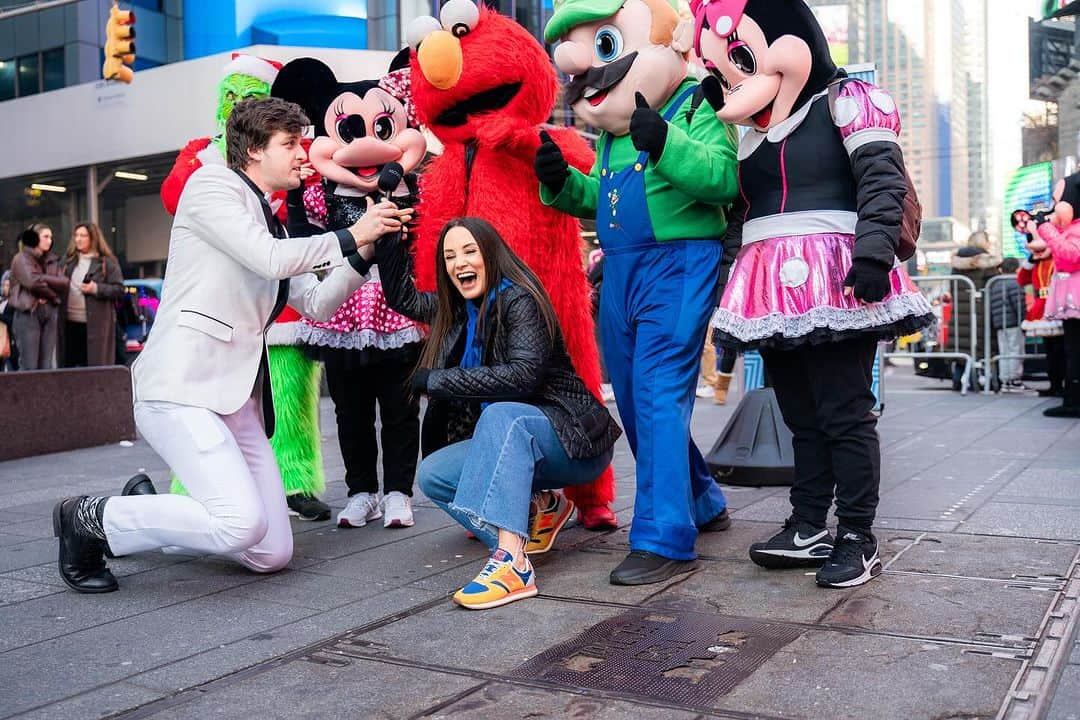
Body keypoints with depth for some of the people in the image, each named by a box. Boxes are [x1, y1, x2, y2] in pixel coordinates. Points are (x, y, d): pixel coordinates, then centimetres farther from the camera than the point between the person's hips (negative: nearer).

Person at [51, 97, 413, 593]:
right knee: (242, 523, -25)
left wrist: (364, 254, 7)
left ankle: (146, 509, 24)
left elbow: (317, 304, 18)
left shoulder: (273, 227, 24)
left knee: (273, 554, 1)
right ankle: (90, 517, -1)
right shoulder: (211, 184, 0)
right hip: (182, 385, -8)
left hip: (240, 398, 8)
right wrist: (350, 237, -4)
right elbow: (271, 259, -14)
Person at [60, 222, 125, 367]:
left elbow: (119, 289, -4)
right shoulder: (69, 259, 15)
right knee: (70, 362, 6)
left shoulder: (107, 262, -1)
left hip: (96, 323, -5)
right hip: (70, 322, 5)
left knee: (96, 362, -3)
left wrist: (96, 289, -15)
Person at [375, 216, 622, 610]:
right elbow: (403, 298, 20)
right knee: (431, 473, -12)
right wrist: (387, 235, 7)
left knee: (502, 414, -37)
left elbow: (523, 375, -28)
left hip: (572, 440, -8)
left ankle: (513, 564, -48)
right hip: (512, 443, 8)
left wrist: (436, 380, -22)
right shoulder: (460, 309, 9)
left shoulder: (519, 300, -15)